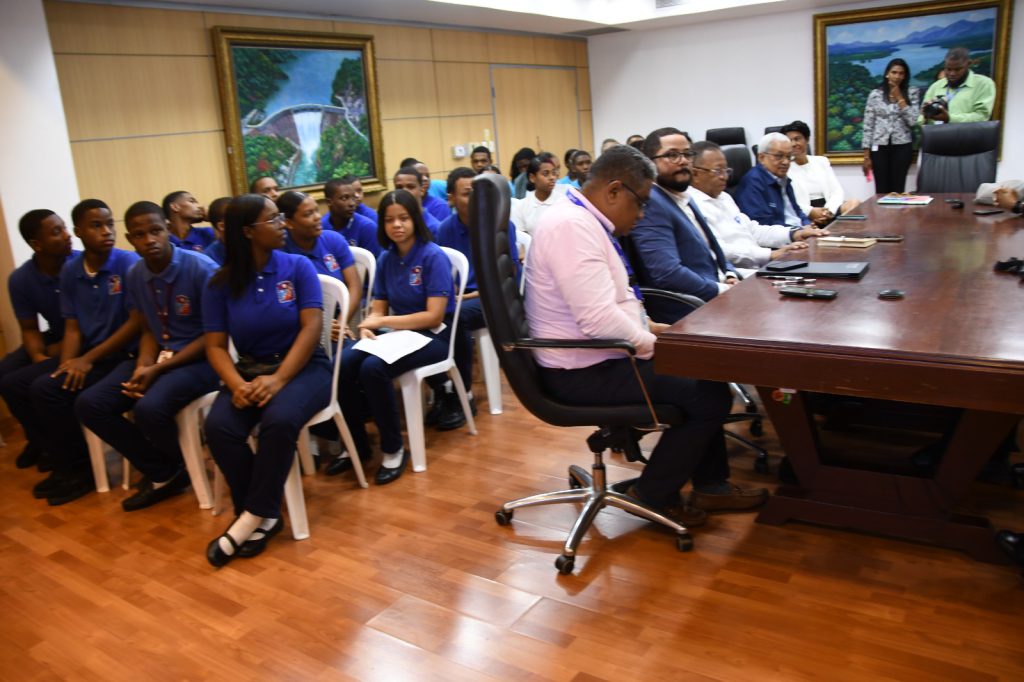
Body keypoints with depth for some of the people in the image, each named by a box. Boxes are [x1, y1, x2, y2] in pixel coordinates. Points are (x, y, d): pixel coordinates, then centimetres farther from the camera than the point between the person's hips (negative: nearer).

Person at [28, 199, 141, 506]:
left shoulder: (129, 263, -10)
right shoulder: (69, 271, 8)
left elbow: (137, 322, -13)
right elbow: (72, 328, 8)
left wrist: (88, 359, -14)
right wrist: (67, 366, -9)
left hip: (122, 355, -6)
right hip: (87, 359, 6)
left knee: (47, 392, -19)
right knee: (42, 389, -14)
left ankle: (78, 469, 2)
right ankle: (70, 466, 6)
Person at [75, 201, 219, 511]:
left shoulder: (201, 269, -16)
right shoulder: (134, 276, 5)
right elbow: (148, 331, 12)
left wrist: (159, 369, -18)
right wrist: (142, 368, -11)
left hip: (200, 358, -7)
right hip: (158, 357, 7)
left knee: (149, 409, -32)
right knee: (89, 405, -7)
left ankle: (182, 468, 4)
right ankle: (162, 473, 5)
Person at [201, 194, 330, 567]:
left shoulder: (298, 267, -3)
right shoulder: (221, 283, 2)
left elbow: (311, 329, -12)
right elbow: (215, 346, -1)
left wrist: (279, 379, -24)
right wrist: (237, 385, -21)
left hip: (303, 367, -2)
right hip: (249, 370, 2)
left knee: (279, 420, -33)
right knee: (218, 427, -26)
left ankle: (252, 518, -17)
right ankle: (264, 517, -11)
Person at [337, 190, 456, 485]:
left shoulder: (433, 256, -11)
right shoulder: (385, 259, 8)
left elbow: (434, 316, -17)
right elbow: (378, 309, 7)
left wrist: (382, 322, -17)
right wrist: (367, 328, -17)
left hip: (434, 335, -6)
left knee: (373, 368, -31)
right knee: (341, 364, -20)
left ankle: (393, 449, -12)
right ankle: (356, 444, -2)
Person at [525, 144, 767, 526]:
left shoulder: (584, 220, 10)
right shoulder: (573, 227, -23)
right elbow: (598, 319, -30)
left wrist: (647, 328, 8)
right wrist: (652, 344, -14)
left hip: (597, 356, 11)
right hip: (583, 371, -11)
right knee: (711, 394, -10)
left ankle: (710, 485, 26)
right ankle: (652, 495, 7)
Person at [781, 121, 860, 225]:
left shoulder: (822, 161, 19)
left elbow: (837, 191, 10)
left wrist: (829, 210, -13)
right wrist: (810, 211, -22)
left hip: (828, 210, 5)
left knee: (854, 203, -24)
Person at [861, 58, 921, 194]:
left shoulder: (912, 93, 4)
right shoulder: (875, 94, 4)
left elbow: (913, 121, -6)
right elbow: (868, 126, 3)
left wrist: (900, 98, -7)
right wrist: (866, 156, -1)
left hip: (902, 147, 0)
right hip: (879, 147, 0)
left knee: (898, 190, -3)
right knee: (882, 191, -2)